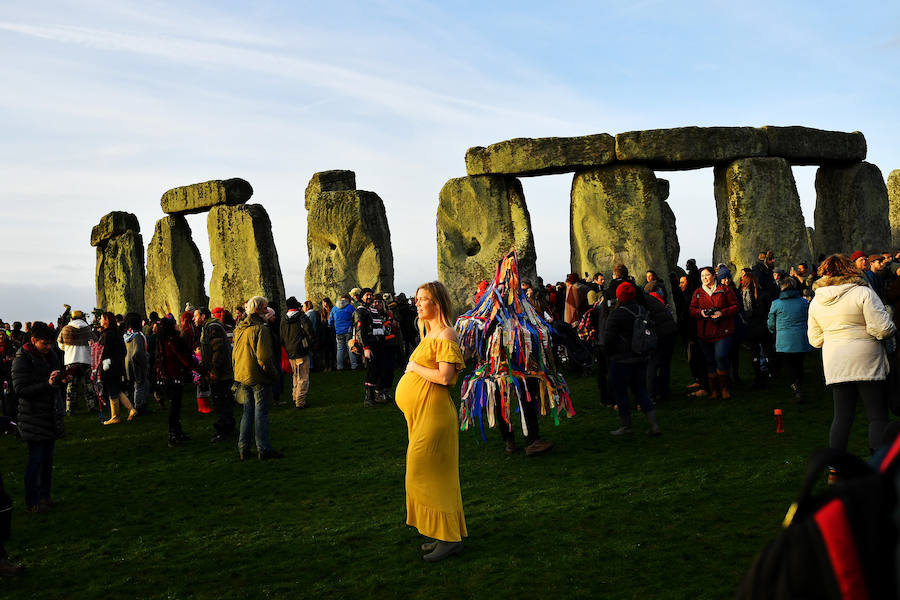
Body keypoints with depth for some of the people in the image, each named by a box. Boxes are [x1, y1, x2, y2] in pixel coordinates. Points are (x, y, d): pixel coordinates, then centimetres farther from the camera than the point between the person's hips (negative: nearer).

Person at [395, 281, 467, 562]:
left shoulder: (446, 335, -14)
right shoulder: (430, 334, 17)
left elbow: (444, 377, -24)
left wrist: (415, 367, -12)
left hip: (433, 414, -10)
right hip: (420, 414, 10)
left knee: (432, 475, -6)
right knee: (427, 474, 14)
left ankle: (451, 538, 2)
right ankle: (443, 535, 23)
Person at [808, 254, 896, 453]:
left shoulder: (816, 301, 7)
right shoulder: (863, 293, -9)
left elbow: (815, 340, 13)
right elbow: (882, 328, -14)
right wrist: (892, 329, 8)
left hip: (835, 366, 4)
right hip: (866, 363, -4)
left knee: (842, 416, 9)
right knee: (878, 416, 1)